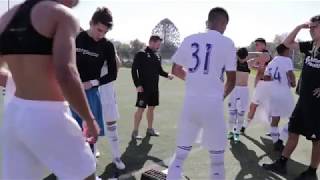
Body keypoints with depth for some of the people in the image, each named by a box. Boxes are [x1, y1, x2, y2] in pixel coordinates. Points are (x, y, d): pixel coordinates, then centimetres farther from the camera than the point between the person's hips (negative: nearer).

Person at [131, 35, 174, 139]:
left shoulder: (157, 56, 11)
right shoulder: (141, 54, -9)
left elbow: (159, 70, 17)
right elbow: (134, 70, -12)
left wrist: (167, 75, -3)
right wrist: (137, 84, -17)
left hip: (154, 88, 7)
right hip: (144, 88, -7)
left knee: (151, 108, 14)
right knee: (141, 108, -2)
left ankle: (150, 129, 28)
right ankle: (135, 131, 9)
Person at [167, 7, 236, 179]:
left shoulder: (189, 39, 5)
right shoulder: (227, 43, -3)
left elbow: (176, 70, 12)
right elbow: (231, 80, -1)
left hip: (190, 101, 3)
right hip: (212, 103, -3)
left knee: (180, 152, 14)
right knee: (217, 154, 13)